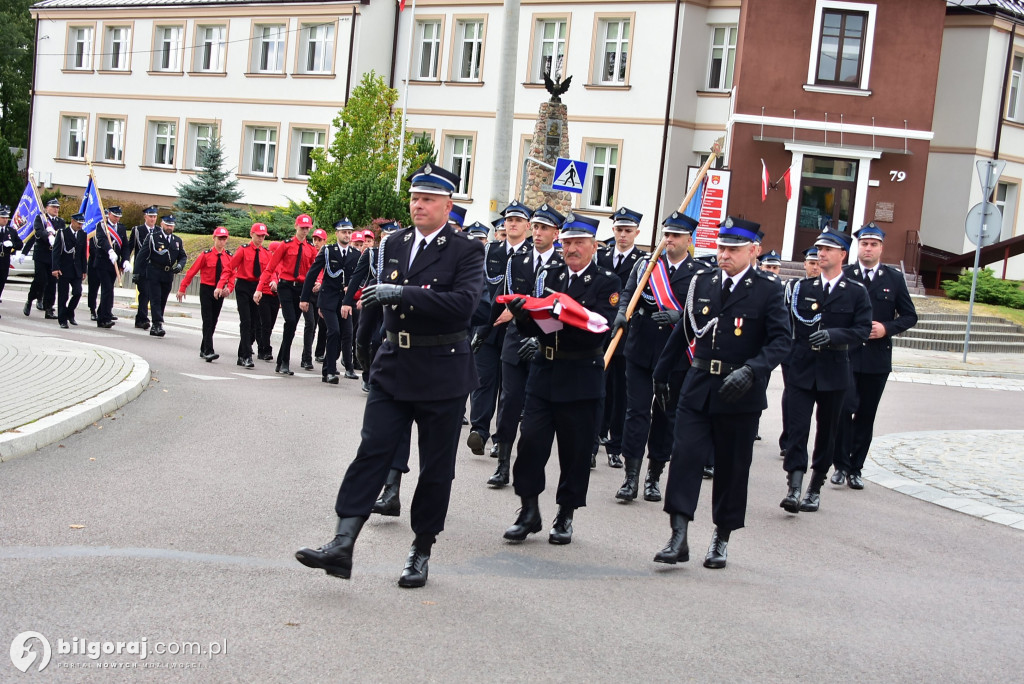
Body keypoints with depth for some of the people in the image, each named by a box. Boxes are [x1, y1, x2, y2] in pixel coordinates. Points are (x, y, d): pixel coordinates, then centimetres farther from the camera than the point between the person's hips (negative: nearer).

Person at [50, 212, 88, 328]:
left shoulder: (83, 235, 9)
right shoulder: (62, 233, -5)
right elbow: (55, 251, -8)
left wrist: (84, 271, 10)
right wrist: (55, 268, -17)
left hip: (77, 270, 4)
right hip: (63, 270, -4)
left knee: (77, 293, -6)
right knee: (63, 296, 0)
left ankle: (69, 313, 16)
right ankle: (62, 320, 7)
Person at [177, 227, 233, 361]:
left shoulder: (229, 257, 3)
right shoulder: (206, 254, -7)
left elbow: (231, 274, 9)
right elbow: (192, 271, -5)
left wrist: (229, 288, -10)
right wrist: (182, 288, -5)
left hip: (219, 292, 4)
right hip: (206, 290, -4)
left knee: (213, 322, 9)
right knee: (208, 321, -10)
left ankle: (203, 349, 22)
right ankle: (208, 351, -15)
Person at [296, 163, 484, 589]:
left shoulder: (467, 251, -7)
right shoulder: (394, 244, 10)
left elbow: (463, 302, -24)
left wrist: (403, 293, -28)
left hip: (442, 373, -4)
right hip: (393, 366, 4)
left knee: (436, 466, 5)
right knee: (372, 450, -5)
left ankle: (421, 552, 18)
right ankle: (342, 545, -8)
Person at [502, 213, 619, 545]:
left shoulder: (607, 282, -2)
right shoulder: (549, 274, 8)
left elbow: (600, 330, -16)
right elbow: (531, 327, 4)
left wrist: (563, 316, -27)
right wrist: (524, 314, -18)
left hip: (581, 378, -3)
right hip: (543, 372, 3)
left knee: (575, 450, 4)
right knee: (530, 440, -2)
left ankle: (566, 515, 19)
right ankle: (529, 511, 11)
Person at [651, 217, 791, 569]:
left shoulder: (767, 290, -5)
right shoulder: (702, 283, 7)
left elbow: (781, 340, -11)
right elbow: (683, 331, 15)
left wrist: (751, 370, -26)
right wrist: (661, 374, 20)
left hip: (740, 394, -3)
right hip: (698, 387, 3)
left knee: (732, 467, 7)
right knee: (685, 455, -8)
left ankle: (721, 539, 22)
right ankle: (678, 538, -6)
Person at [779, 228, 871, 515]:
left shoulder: (856, 292, 3)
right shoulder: (802, 287, 9)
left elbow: (863, 330, -6)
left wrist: (833, 335, -22)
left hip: (833, 373, 0)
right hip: (801, 370, 0)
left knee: (827, 432, 9)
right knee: (796, 429, -10)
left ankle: (815, 489, 22)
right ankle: (794, 488, -13)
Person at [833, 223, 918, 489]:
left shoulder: (894, 278, 6)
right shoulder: (842, 275, 1)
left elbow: (909, 316, 7)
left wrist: (886, 328, -9)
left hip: (877, 359, 2)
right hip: (845, 356, -2)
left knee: (866, 415, 8)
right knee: (845, 408, -12)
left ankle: (855, 469, 17)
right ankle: (841, 464, 1)